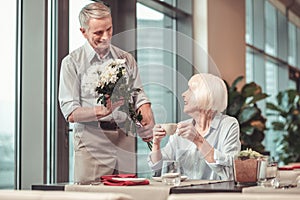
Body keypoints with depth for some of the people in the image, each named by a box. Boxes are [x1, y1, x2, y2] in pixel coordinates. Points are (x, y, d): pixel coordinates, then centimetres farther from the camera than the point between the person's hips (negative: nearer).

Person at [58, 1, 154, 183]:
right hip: (91, 140, -3)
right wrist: (102, 112, -21)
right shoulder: (72, 62, 3)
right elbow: (70, 113, -4)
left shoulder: (126, 59, 15)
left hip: (125, 139, 4)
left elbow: (140, 98, 9)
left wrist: (149, 128, -11)